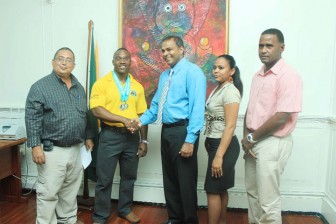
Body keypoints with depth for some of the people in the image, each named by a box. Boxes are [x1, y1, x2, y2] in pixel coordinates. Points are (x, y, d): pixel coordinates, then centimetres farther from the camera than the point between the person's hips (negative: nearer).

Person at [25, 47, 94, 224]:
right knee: (48, 193, 3)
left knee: (71, 190, 18)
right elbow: (32, 119, -11)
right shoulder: (40, 86, -7)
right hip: (52, 150, -6)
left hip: (76, 149, 6)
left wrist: (88, 137, 15)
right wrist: (36, 146, -16)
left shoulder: (79, 88, 11)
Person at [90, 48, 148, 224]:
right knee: (104, 179, 6)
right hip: (110, 136, -3)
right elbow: (96, 110, -15)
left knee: (129, 176, 16)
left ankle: (125, 209, 36)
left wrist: (144, 140, 5)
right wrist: (123, 119, -20)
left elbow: (142, 114, 8)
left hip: (132, 137, 4)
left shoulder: (137, 86, 7)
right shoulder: (101, 83, -4)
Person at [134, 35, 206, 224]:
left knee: (186, 180, 4)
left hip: (183, 131, -8)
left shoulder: (192, 72, -9)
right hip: (167, 130, 8)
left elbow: (197, 108, -18)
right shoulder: (164, 75, 16)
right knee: (170, 178, 18)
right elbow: (156, 105, 18)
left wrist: (190, 139, -22)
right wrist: (142, 120, 1)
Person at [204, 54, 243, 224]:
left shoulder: (230, 91, -17)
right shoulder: (218, 89, 10)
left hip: (224, 145, -9)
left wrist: (219, 156, -23)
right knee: (220, 189, 18)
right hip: (214, 143, 9)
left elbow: (230, 126, -22)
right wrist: (208, 140, 14)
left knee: (213, 190, 1)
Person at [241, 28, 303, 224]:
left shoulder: (289, 76, -14)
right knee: (252, 191, 19)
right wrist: (246, 136, 0)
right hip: (253, 142, 8)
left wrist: (252, 138, -11)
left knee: (268, 200, 3)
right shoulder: (258, 75, 10)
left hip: (273, 143, -7)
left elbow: (281, 117, -20)